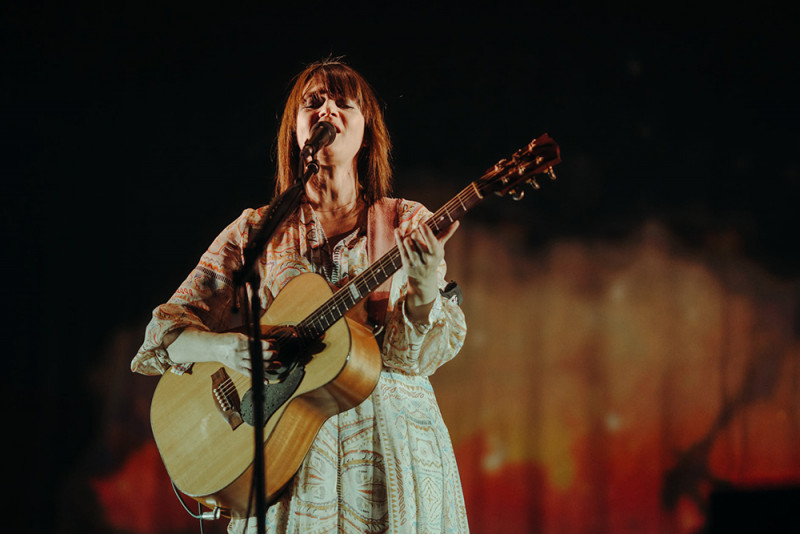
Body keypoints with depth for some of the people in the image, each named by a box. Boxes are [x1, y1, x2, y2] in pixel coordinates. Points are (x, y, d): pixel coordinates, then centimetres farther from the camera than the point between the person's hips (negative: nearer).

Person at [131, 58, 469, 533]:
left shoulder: (407, 225, 4)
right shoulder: (256, 232, 7)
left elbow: (418, 355, -7)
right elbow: (165, 330, 4)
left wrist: (424, 288, -27)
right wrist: (229, 348, -16)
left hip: (392, 445, 0)